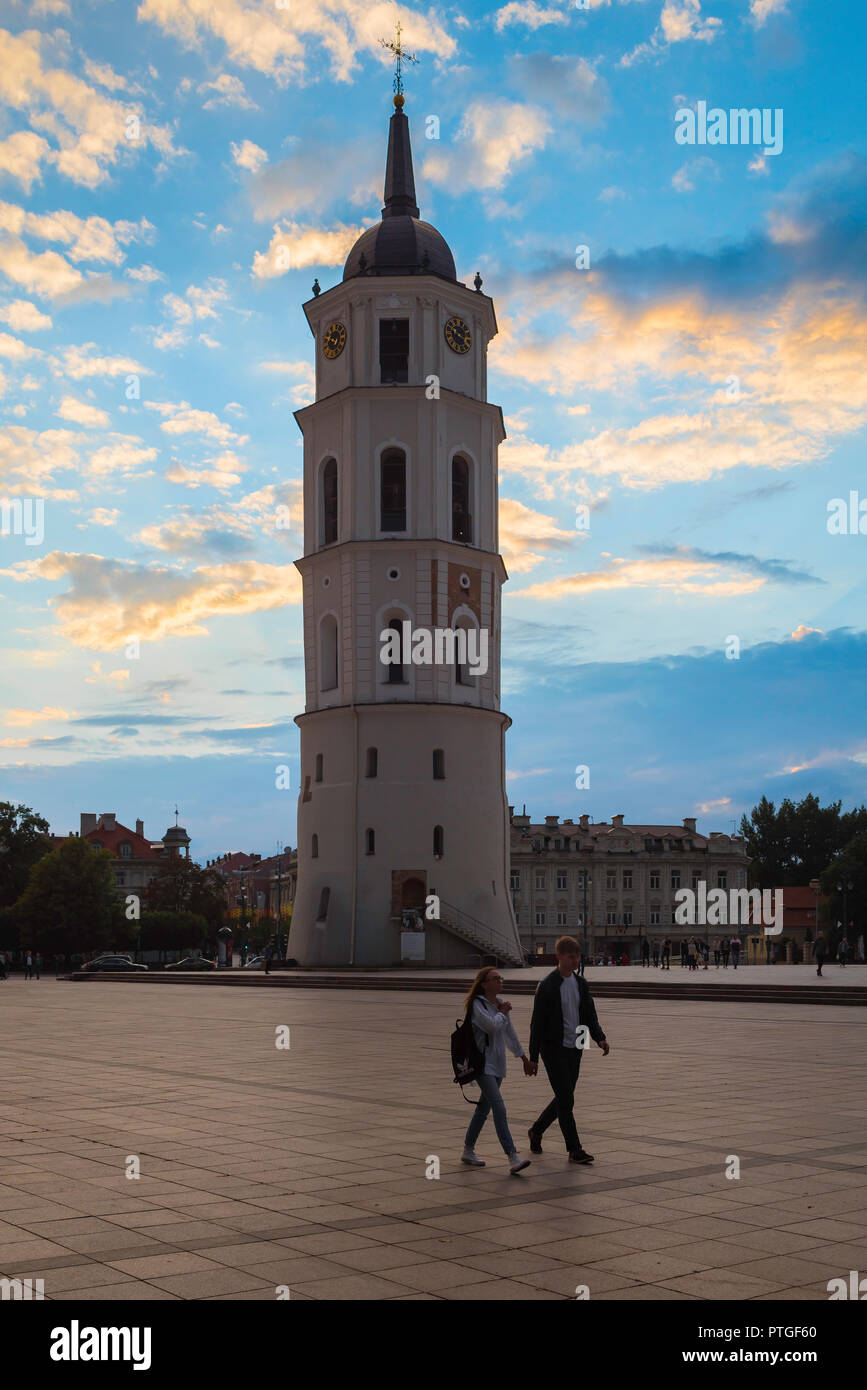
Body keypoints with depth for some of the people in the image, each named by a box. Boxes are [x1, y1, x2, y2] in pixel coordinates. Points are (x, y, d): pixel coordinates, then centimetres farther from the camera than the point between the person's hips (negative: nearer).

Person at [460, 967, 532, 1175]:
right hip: (482, 1063, -8)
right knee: (499, 1108, -16)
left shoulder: (501, 1004, 12)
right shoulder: (477, 1004, -11)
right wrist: (502, 1013, -6)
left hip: (497, 1064, 8)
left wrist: (524, 1058, 26)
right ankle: (513, 1158, -21)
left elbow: (510, 1034, 22)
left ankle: (468, 1151, 27)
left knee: (484, 1108, 14)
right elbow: (493, 1025, -26)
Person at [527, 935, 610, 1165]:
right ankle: (574, 1150, 0)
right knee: (566, 1100, -7)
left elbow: (589, 1015, 12)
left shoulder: (581, 983, 7)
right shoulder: (547, 986, -13)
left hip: (574, 1048, 7)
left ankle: (537, 1130, 34)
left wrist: (600, 1038, -5)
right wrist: (533, 1056, -12)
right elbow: (537, 1023, -11)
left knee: (564, 1099, 13)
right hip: (554, 1049, -7)